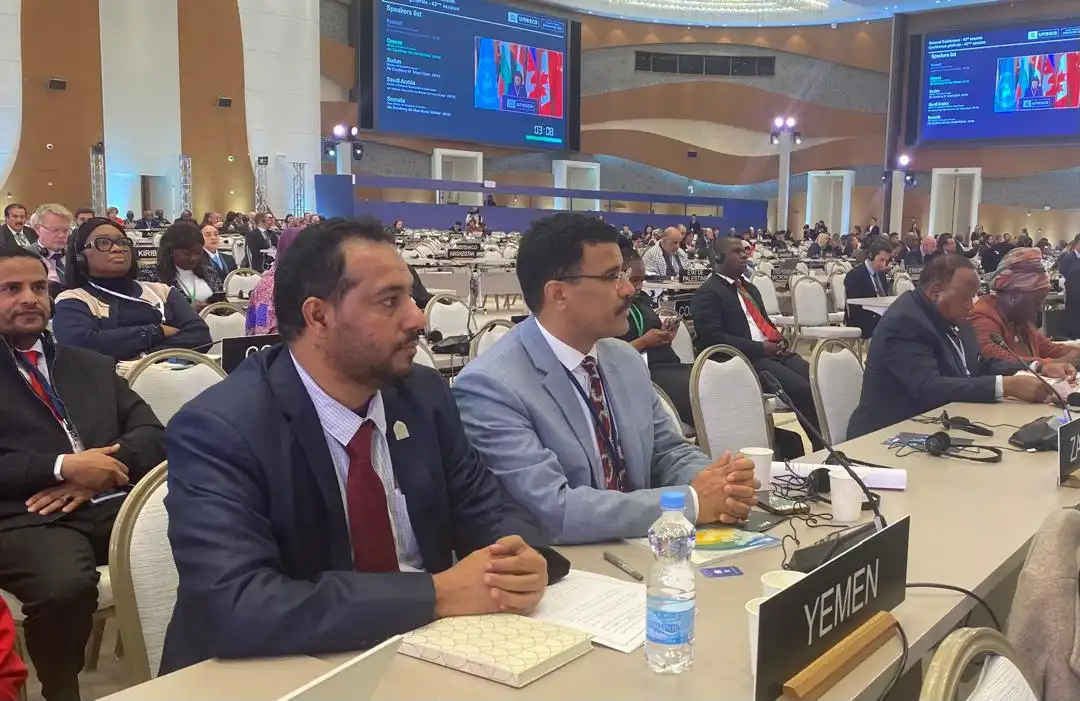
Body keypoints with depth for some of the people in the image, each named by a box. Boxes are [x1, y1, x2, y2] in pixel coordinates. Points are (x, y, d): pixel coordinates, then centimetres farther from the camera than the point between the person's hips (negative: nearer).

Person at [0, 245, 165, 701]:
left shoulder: (93, 366, 23)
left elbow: (152, 434, 14)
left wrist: (98, 472, -7)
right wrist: (62, 467, -12)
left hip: (113, 504, 4)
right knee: (65, 587, -36)